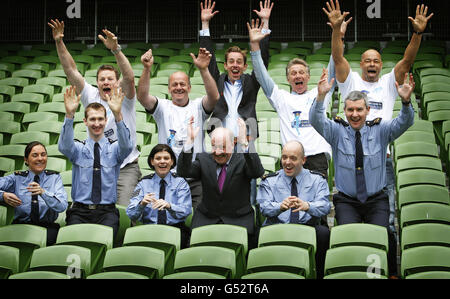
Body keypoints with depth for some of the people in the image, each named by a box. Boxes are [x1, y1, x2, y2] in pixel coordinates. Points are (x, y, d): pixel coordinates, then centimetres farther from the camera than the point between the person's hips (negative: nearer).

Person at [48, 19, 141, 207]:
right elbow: (71, 71, 0)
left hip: (126, 167, -3)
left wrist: (115, 50, -37)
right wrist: (59, 43, -11)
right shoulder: (91, 97, 5)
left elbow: (129, 77, -23)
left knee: (125, 211, -16)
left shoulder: (125, 99, -3)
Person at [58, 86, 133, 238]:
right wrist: (69, 115, -30)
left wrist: (118, 115, -32)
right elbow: (64, 146, -13)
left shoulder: (114, 147, 9)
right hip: (80, 210, 1)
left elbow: (126, 146, -15)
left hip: (107, 212, -1)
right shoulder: (78, 148, 10)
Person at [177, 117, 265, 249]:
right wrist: (190, 140, -19)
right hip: (206, 221, 2)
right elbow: (183, 171, -8)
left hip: (239, 222, -2)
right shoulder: (203, 159, 7)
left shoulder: (243, 160, -2)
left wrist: (244, 143, -33)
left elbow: (257, 172, -22)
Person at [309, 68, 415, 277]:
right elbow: (316, 121, -16)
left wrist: (406, 101, -35)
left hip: (376, 200, 0)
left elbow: (404, 123, -13)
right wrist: (320, 96, -35)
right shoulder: (337, 131, 1)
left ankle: (390, 274, -6)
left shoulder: (380, 130, 3)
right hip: (346, 201, 0)